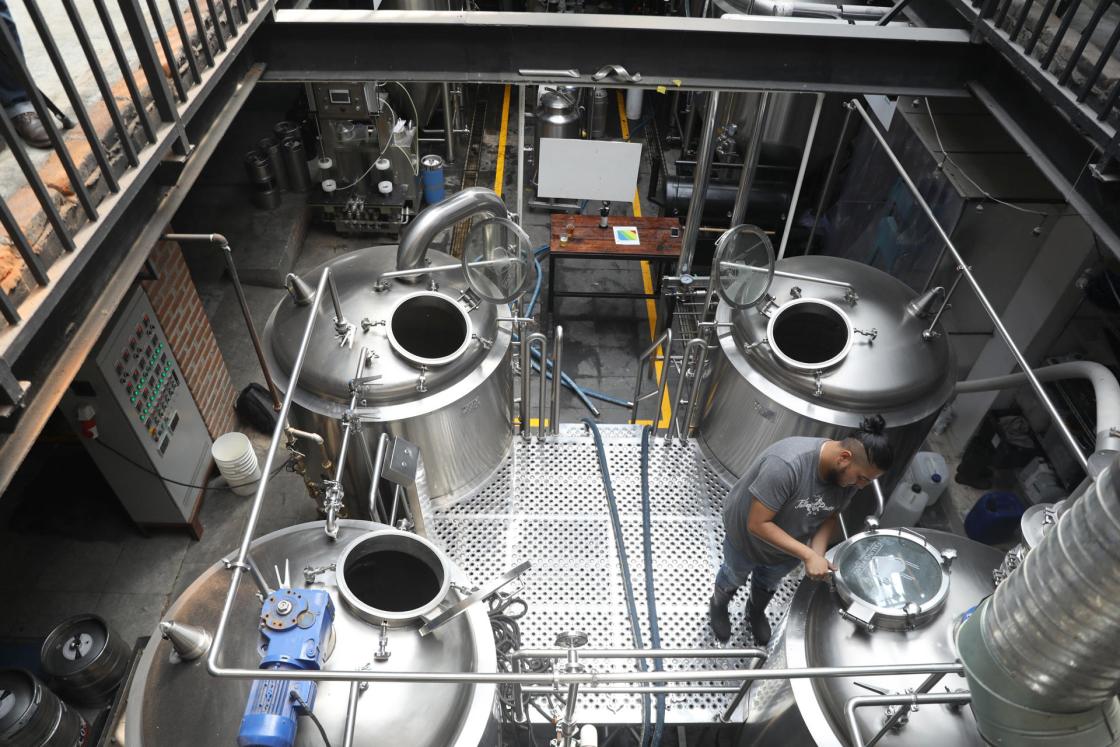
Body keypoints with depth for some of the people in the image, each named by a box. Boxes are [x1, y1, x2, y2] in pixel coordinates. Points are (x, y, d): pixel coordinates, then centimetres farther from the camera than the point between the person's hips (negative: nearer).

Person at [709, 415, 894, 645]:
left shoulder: (849, 475, -23)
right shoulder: (785, 464, -45)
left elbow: (829, 516, -6)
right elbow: (757, 524, -38)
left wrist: (818, 554, -24)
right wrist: (808, 555, -38)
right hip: (746, 535, -5)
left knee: (768, 584, 32)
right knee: (733, 578, 26)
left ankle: (756, 612, 64)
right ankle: (718, 606, 58)